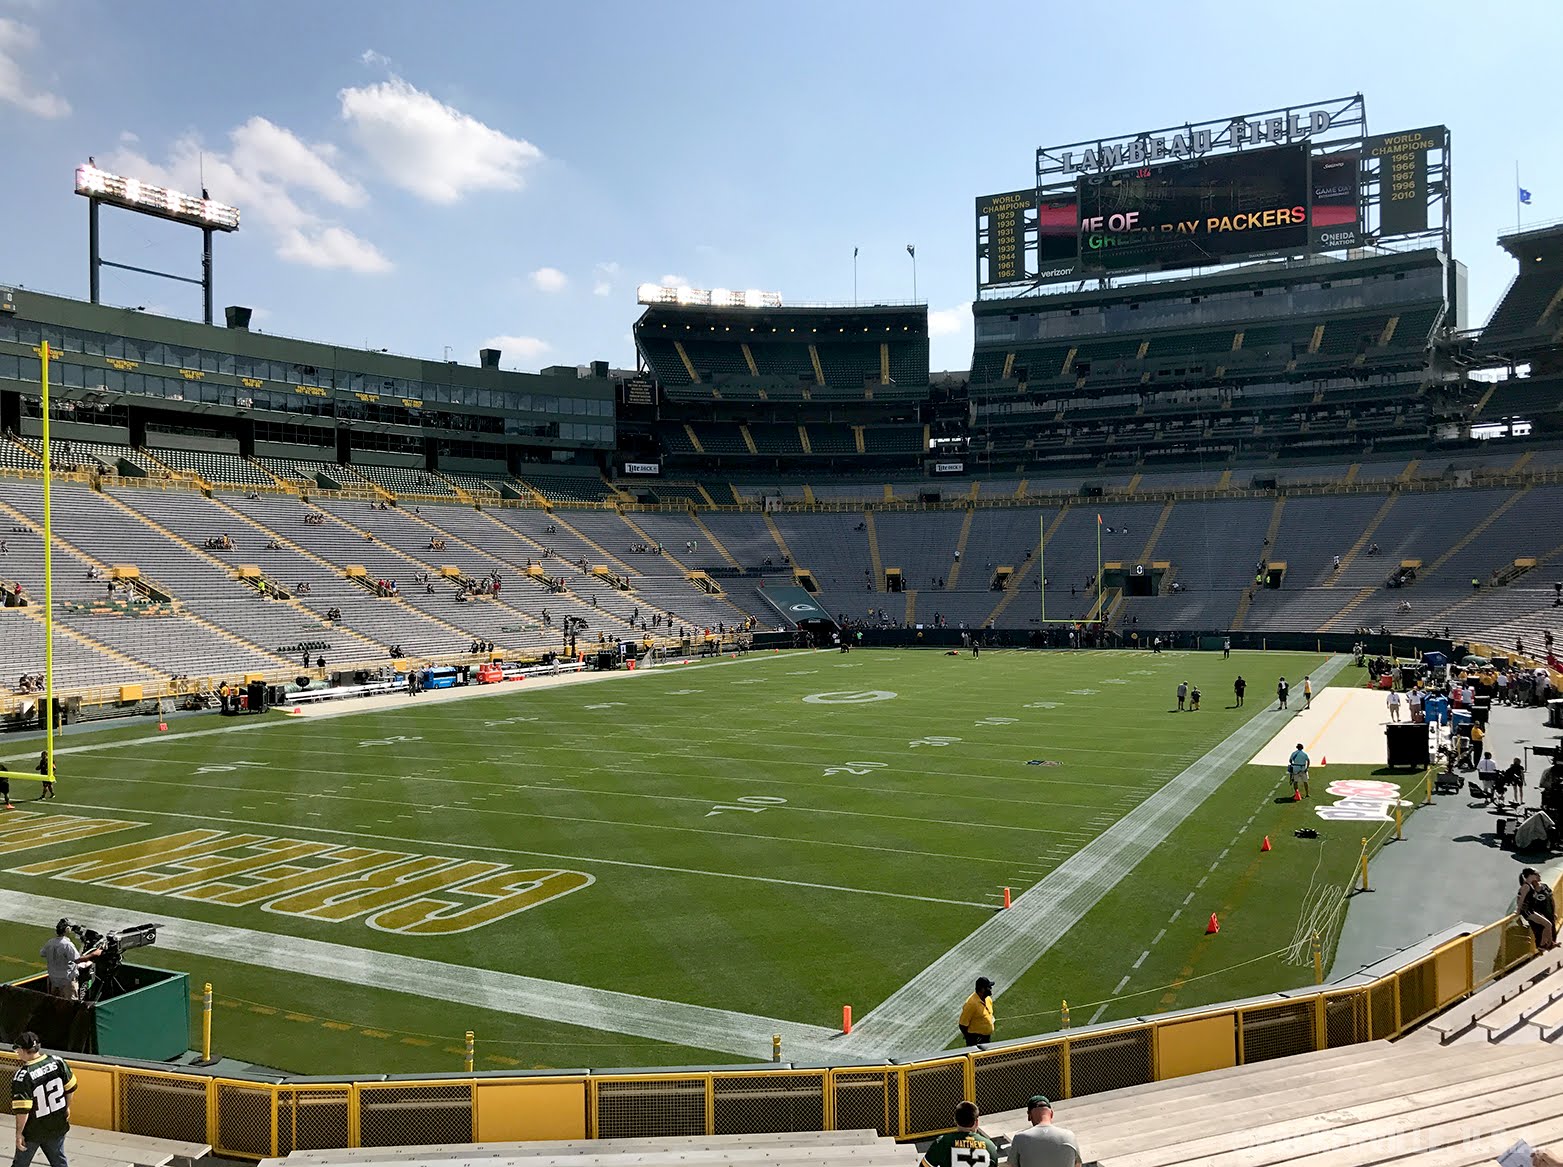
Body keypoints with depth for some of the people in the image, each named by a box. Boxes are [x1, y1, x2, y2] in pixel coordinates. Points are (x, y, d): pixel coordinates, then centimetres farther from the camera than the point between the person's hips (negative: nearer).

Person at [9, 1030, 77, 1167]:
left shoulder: (22, 1076, -24)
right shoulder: (57, 1062, -10)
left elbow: (22, 1110, -23)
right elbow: (70, 1088, 1)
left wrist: (19, 1133, -10)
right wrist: (67, 1107, 17)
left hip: (33, 1130, -4)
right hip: (58, 1126, 4)